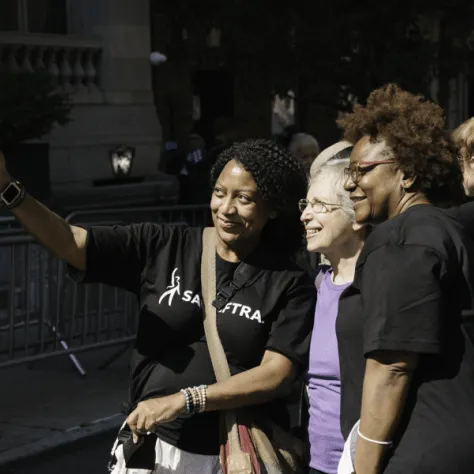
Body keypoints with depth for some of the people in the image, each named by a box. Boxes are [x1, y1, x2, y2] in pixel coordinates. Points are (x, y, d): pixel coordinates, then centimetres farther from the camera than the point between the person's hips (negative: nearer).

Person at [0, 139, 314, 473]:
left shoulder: (289, 284, -6)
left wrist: (182, 401, -20)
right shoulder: (162, 247, -2)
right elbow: (71, 244, -11)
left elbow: (277, 374, -13)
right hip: (153, 445, 2)